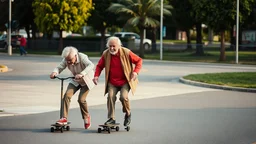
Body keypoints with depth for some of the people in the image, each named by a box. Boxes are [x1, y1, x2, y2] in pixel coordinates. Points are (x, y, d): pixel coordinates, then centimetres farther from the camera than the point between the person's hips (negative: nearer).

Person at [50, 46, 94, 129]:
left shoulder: (82, 57, -31)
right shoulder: (66, 60, -16)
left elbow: (91, 65, -46)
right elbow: (60, 67, -20)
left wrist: (82, 74, -61)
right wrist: (55, 72, -45)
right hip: (75, 81, 4)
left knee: (81, 99, -16)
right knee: (67, 95, -16)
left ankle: (86, 117, 11)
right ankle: (64, 118, -13)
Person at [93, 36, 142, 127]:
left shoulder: (126, 52, -11)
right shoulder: (105, 54, -3)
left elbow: (139, 61, -1)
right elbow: (99, 66, 9)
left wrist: (136, 72, -17)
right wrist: (96, 75, -8)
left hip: (125, 81, -3)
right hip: (112, 82, 3)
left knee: (123, 97, -21)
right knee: (110, 96, -18)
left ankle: (128, 114, 7)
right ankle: (111, 118, -10)